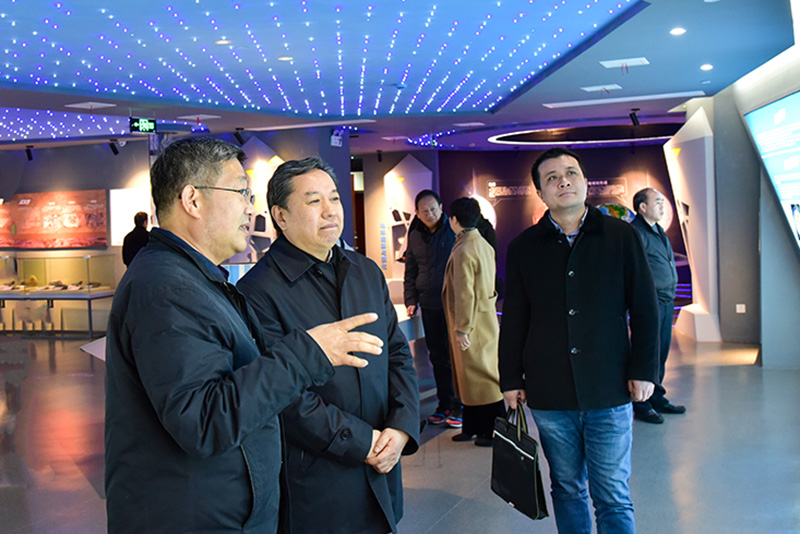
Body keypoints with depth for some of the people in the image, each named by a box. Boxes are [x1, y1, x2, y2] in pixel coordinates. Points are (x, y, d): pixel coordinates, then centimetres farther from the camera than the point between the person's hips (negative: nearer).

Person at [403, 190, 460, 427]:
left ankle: (459, 406, 9)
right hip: (429, 306, 4)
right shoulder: (415, 236, 9)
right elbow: (410, 272, 16)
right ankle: (444, 405, 20)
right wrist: (411, 300, 5)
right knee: (438, 356, 10)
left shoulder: (454, 231, -3)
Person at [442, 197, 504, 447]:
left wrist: (462, 329, -17)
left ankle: (493, 431, 8)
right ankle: (472, 426, 25)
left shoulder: (464, 251, -20)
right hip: (486, 318, 9)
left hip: (474, 323, -9)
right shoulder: (484, 245, 9)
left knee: (480, 376, 0)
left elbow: (465, 294, -21)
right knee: (471, 376, 16)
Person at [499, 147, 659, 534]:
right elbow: (513, 321, 8)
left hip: (609, 389, -1)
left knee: (614, 498, 3)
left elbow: (645, 309, 5)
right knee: (567, 490, 11)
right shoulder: (523, 248, 5)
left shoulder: (621, 236, 3)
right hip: (549, 393, 1)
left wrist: (644, 369, 0)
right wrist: (510, 379, 6)